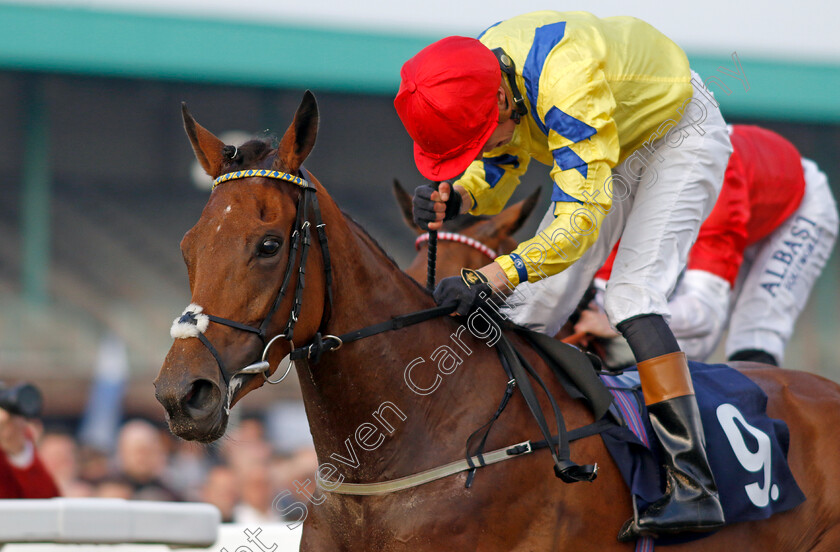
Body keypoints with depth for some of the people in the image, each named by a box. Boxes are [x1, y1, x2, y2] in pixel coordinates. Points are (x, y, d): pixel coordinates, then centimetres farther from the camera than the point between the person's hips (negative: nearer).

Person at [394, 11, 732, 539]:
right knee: (536, 302, 0)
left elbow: (581, 218, -45)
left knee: (633, 293, -25)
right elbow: (497, 170, -5)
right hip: (612, 153, 8)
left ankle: (695, 487, -31)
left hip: (679, 135, -8)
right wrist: (457, 197, -28)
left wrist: (494, 275, -56)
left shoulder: (568, 84, -42)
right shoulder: (478, 82, -18)